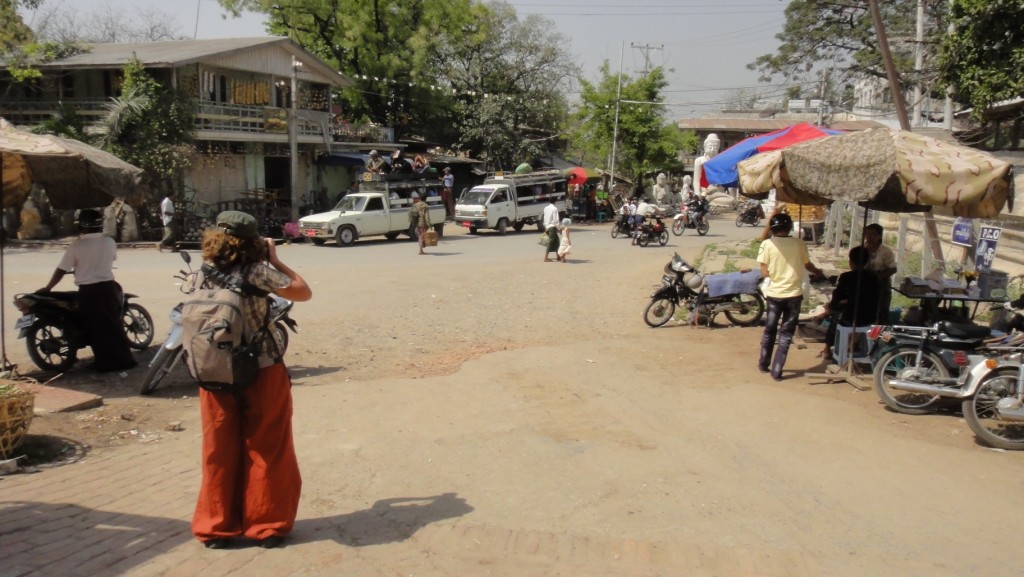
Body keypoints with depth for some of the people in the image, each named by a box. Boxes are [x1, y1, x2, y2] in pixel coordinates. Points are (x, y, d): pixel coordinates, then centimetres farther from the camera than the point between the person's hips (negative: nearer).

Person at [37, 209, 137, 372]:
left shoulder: (76, 245, -9)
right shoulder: (109, 242, 0)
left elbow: (61, 270, -6)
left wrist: (47, 288, 6)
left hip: (88, 292, -3)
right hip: (108, 287, 3)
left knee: (96, 329, 4)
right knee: (114, 325, 12)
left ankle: (105, 363, 7)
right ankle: (123, 360, 14)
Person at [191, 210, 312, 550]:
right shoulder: (256, 271, -16)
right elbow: (304, 292, -8)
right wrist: (275, 260, 0)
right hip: (262, 373, -4)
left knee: (220, 452, 14)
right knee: (266, 450, 10)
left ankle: (216, 527, 21)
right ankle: (266, 526, 17)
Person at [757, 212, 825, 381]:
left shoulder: (767, 244, -7)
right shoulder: (799, 243, -3)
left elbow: (764, 272, -9)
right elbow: (808, 265, 11)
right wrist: (818, 272, 33)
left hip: (774, 293, 0)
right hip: (794, 294, 0)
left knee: (770, 330, 18)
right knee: (786, 333, 7)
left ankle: (764, 364, 29)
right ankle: (776, 370, 4)